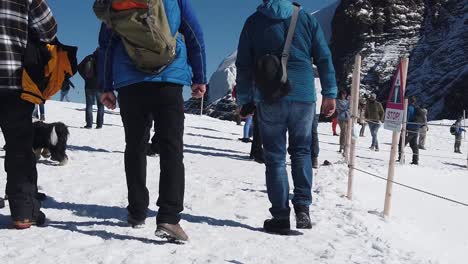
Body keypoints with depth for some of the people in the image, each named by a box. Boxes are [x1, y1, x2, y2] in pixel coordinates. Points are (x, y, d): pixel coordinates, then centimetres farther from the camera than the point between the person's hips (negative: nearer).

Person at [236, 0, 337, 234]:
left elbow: (243, 64, 6)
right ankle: (302, 208, 2)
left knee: (275, 156, 3)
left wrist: (244, 100, 10)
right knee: (302, 151, 13)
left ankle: (280, 216, 1)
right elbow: (324, 57, 7)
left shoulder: (253, 22, 9)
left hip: (269, 97, -1)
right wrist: (330, 93, 9)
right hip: (303, 95, 1)